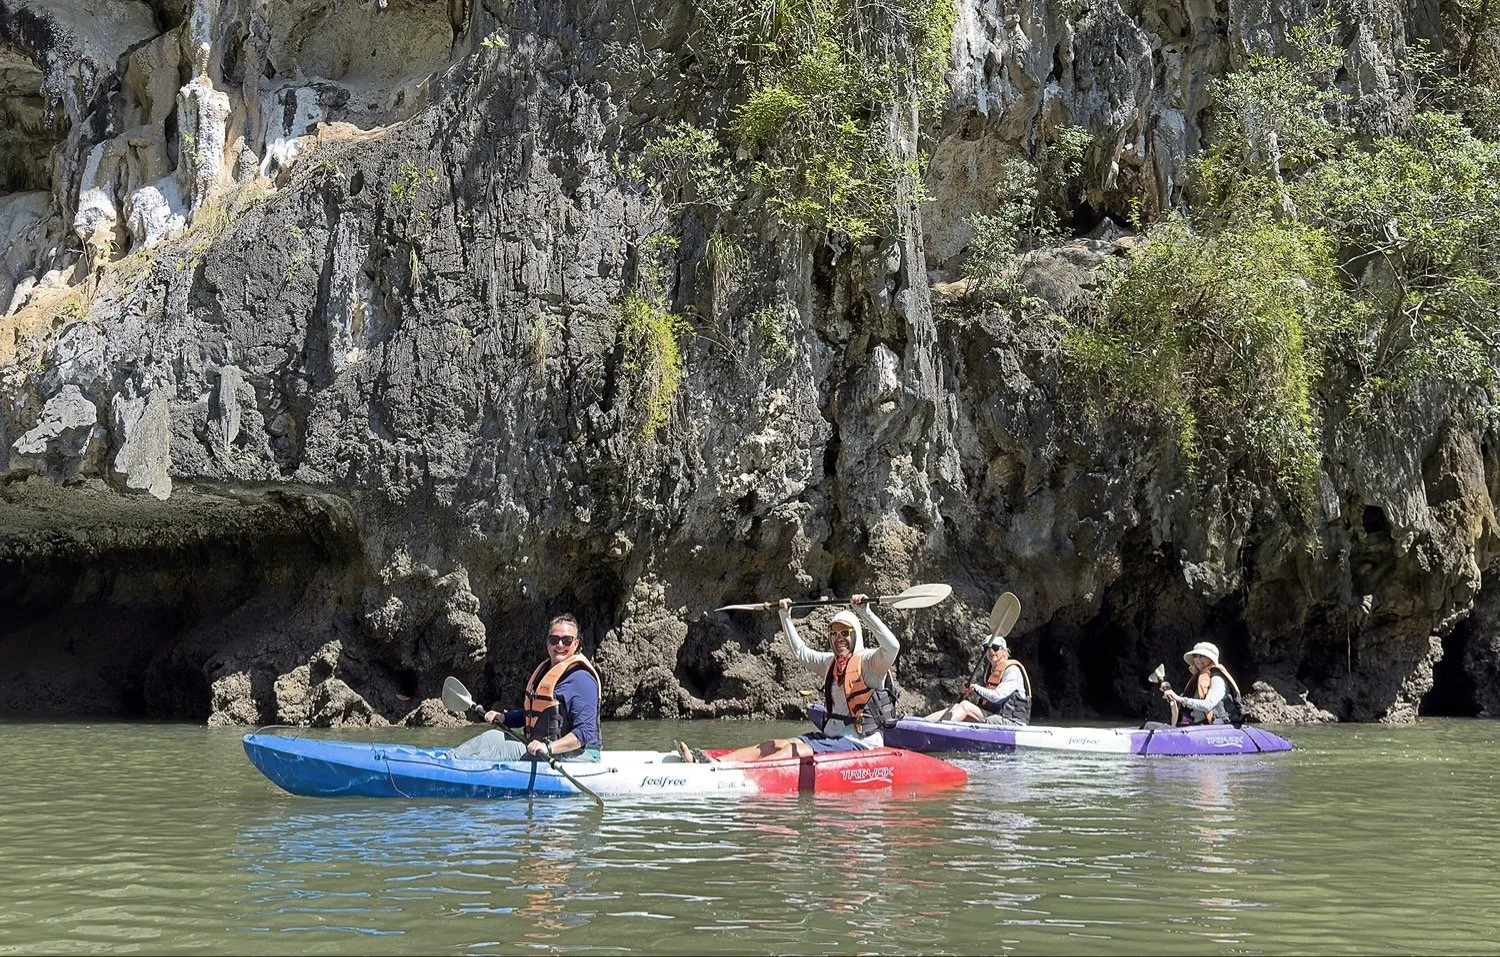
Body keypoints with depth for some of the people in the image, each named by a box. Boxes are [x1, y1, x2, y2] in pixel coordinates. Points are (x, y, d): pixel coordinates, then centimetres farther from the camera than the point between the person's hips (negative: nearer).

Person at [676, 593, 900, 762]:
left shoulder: (867, 661, -7)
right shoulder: (830, 662, 17)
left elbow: (892, 646, -27)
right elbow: (801, 651, 32)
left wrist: (864, 613, -32)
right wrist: (786, 617, 28)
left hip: (860, 743, -8)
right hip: (831, 736, 8)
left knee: (795, 749, -27)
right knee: (771, 746, -8)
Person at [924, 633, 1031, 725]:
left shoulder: (1012, 671, -7)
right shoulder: (991, 671, 21)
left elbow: (997, 697, -20)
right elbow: (982, 703, 20)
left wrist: (976, 688, -5)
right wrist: (969, 693, 0)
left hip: (1012, 722, -8)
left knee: (965, 706, -22)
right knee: (956, 707, -11)